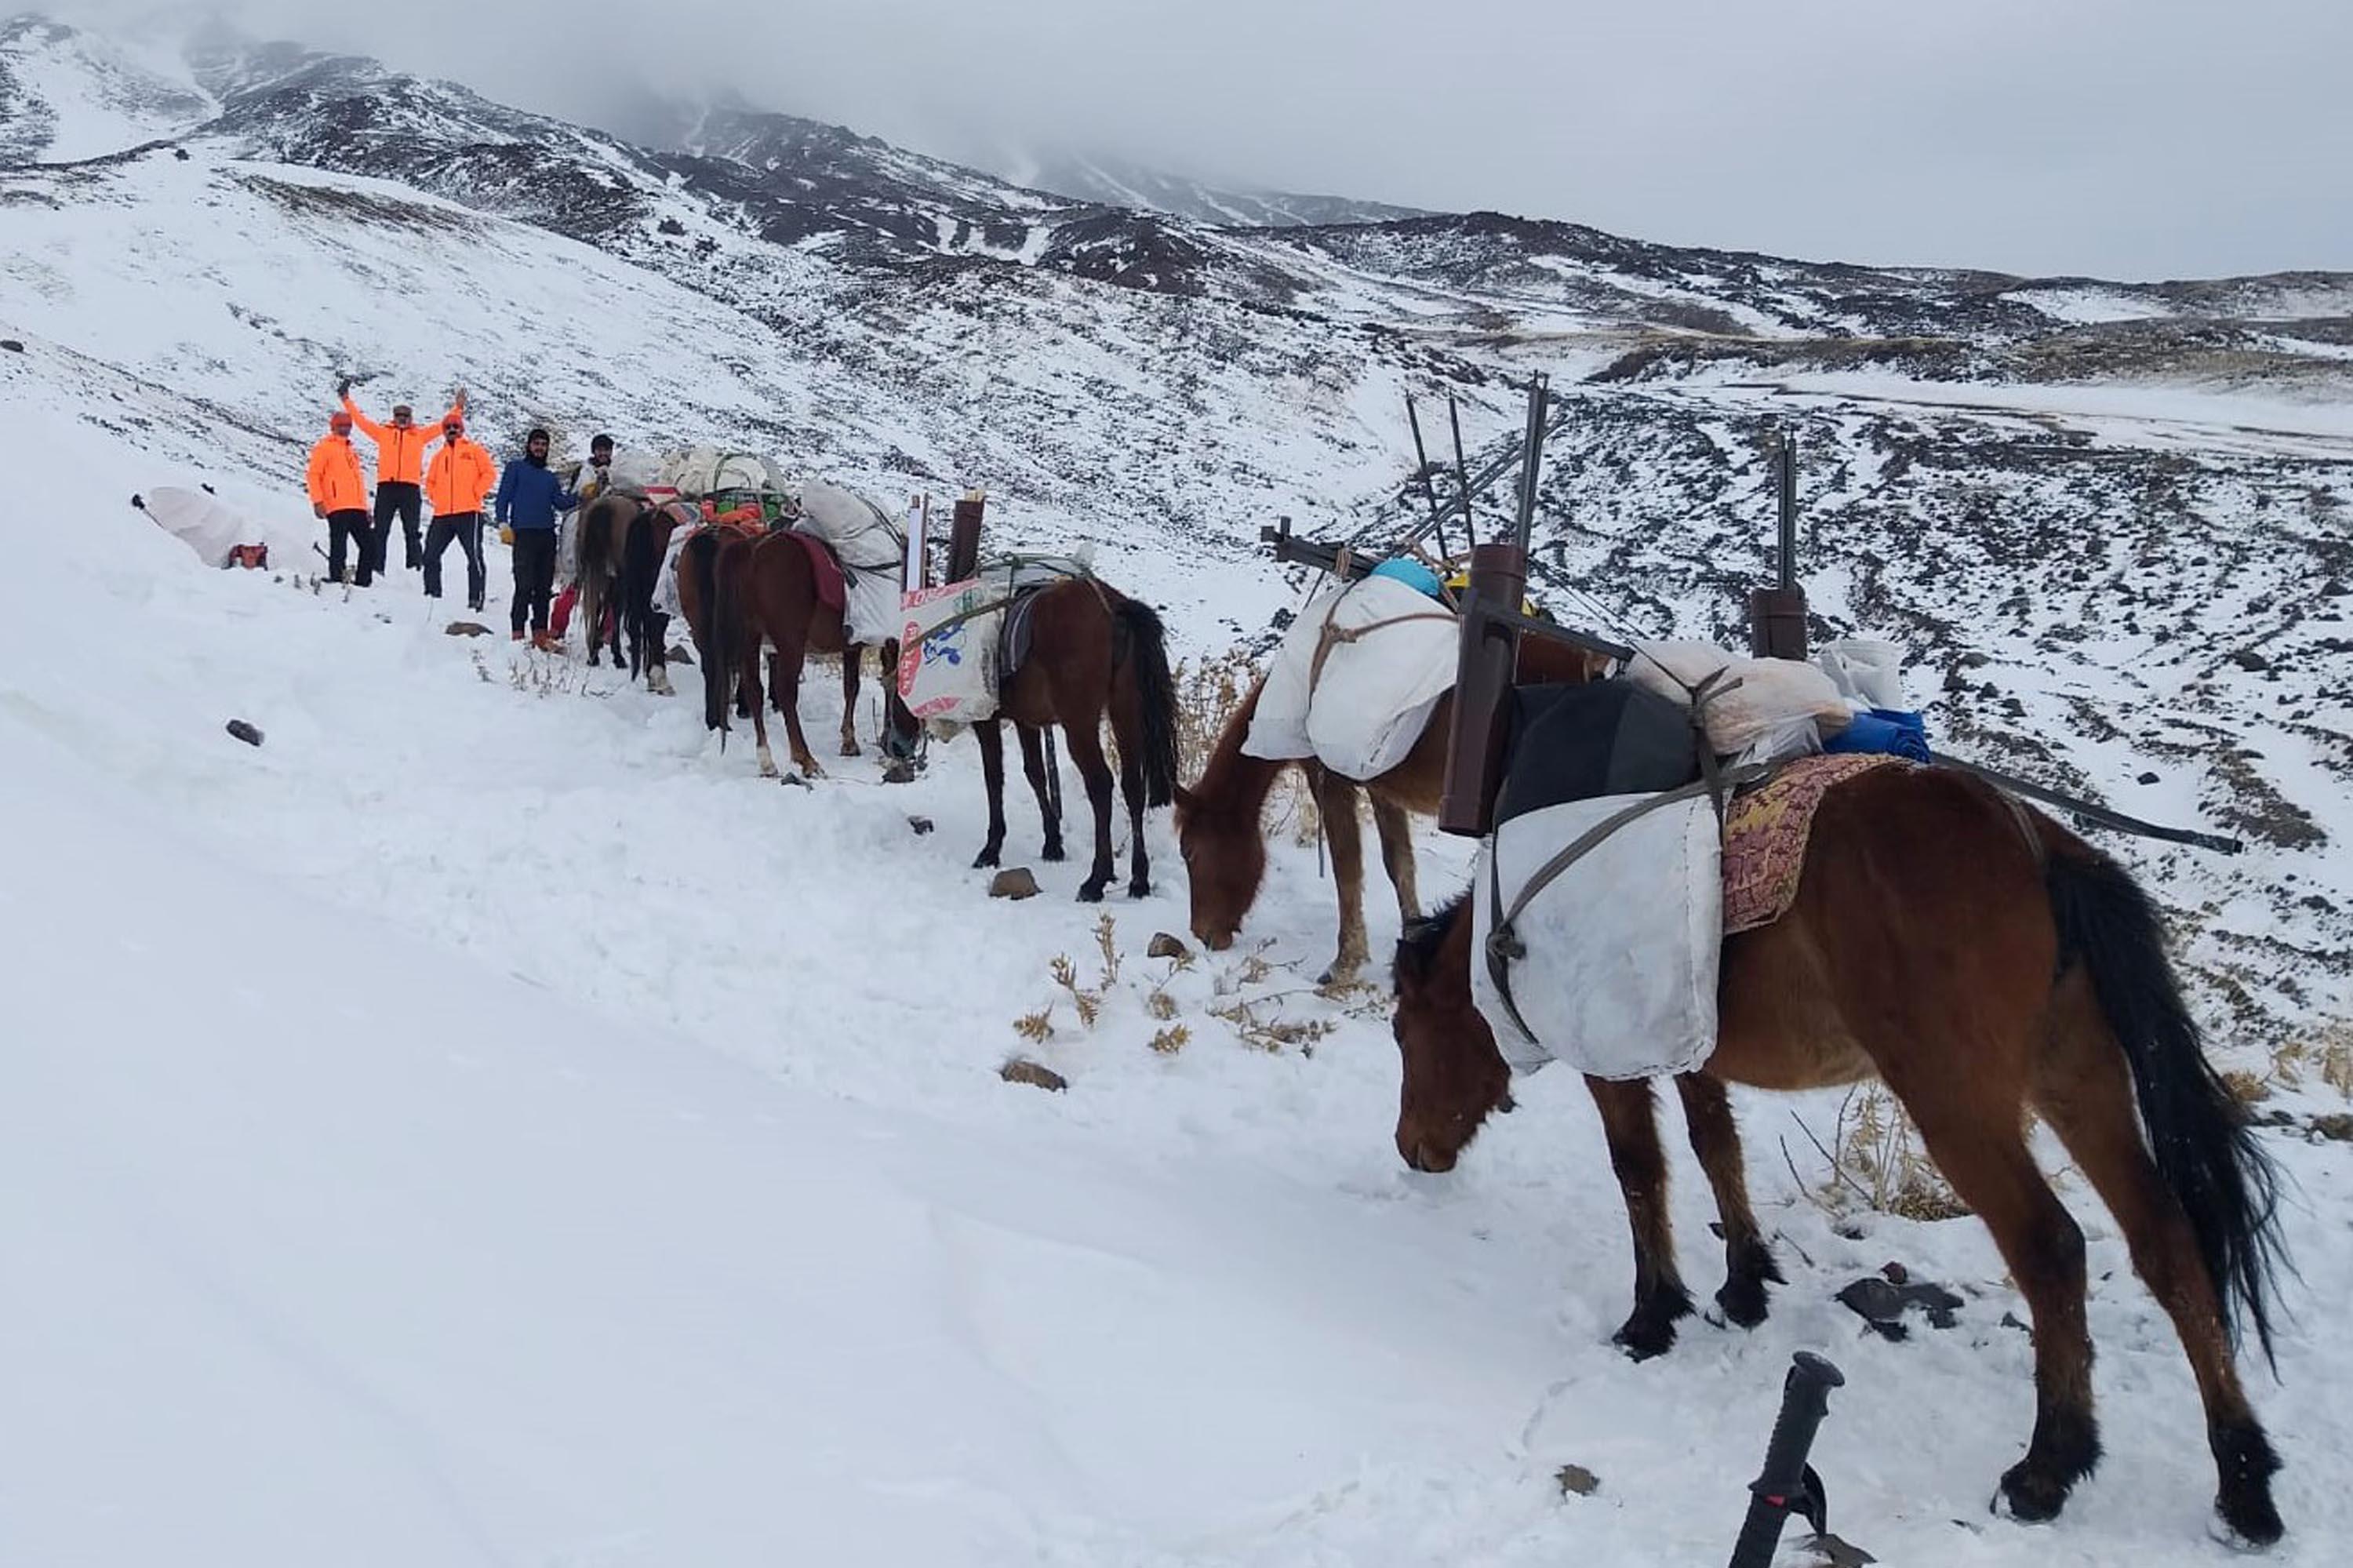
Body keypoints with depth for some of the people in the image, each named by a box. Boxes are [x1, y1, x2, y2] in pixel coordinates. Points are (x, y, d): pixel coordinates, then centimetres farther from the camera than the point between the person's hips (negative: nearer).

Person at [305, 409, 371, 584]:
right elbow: (313, 475, -4)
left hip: (357, 509, 7)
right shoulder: (325, 447, 3)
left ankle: (363, 583, 11)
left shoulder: (352, 450, 24)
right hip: (337, 509, -7)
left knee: (369, 547, 5)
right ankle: (337, 582, -5)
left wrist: (365, 506, 22)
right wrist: (318, 502, -14)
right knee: (339, 549, -8)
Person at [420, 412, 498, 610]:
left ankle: (476, 598, -9)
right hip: (442, 514, 5)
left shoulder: (473, 450, 7)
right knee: (430, 555, 2)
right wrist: (434, 496, 9)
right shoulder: (439, 455, 20)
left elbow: (490, 473, 0)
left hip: (468, 512, -5)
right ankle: (432, 593, 11)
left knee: (474, 556, -9)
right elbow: (430, 481, 26)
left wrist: (476, 493, -7)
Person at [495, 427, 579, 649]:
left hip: (547, 534, 5)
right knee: (525, 585, -12)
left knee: (544, 587, 3)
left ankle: (540, 633, 7)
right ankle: (518, 633, -9)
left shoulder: (550, 477, 24)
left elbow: (561, 503, 11)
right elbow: (504, 496, 4)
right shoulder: (515, 467, 11)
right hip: (524, 533, -5)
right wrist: (503, 523, -10)